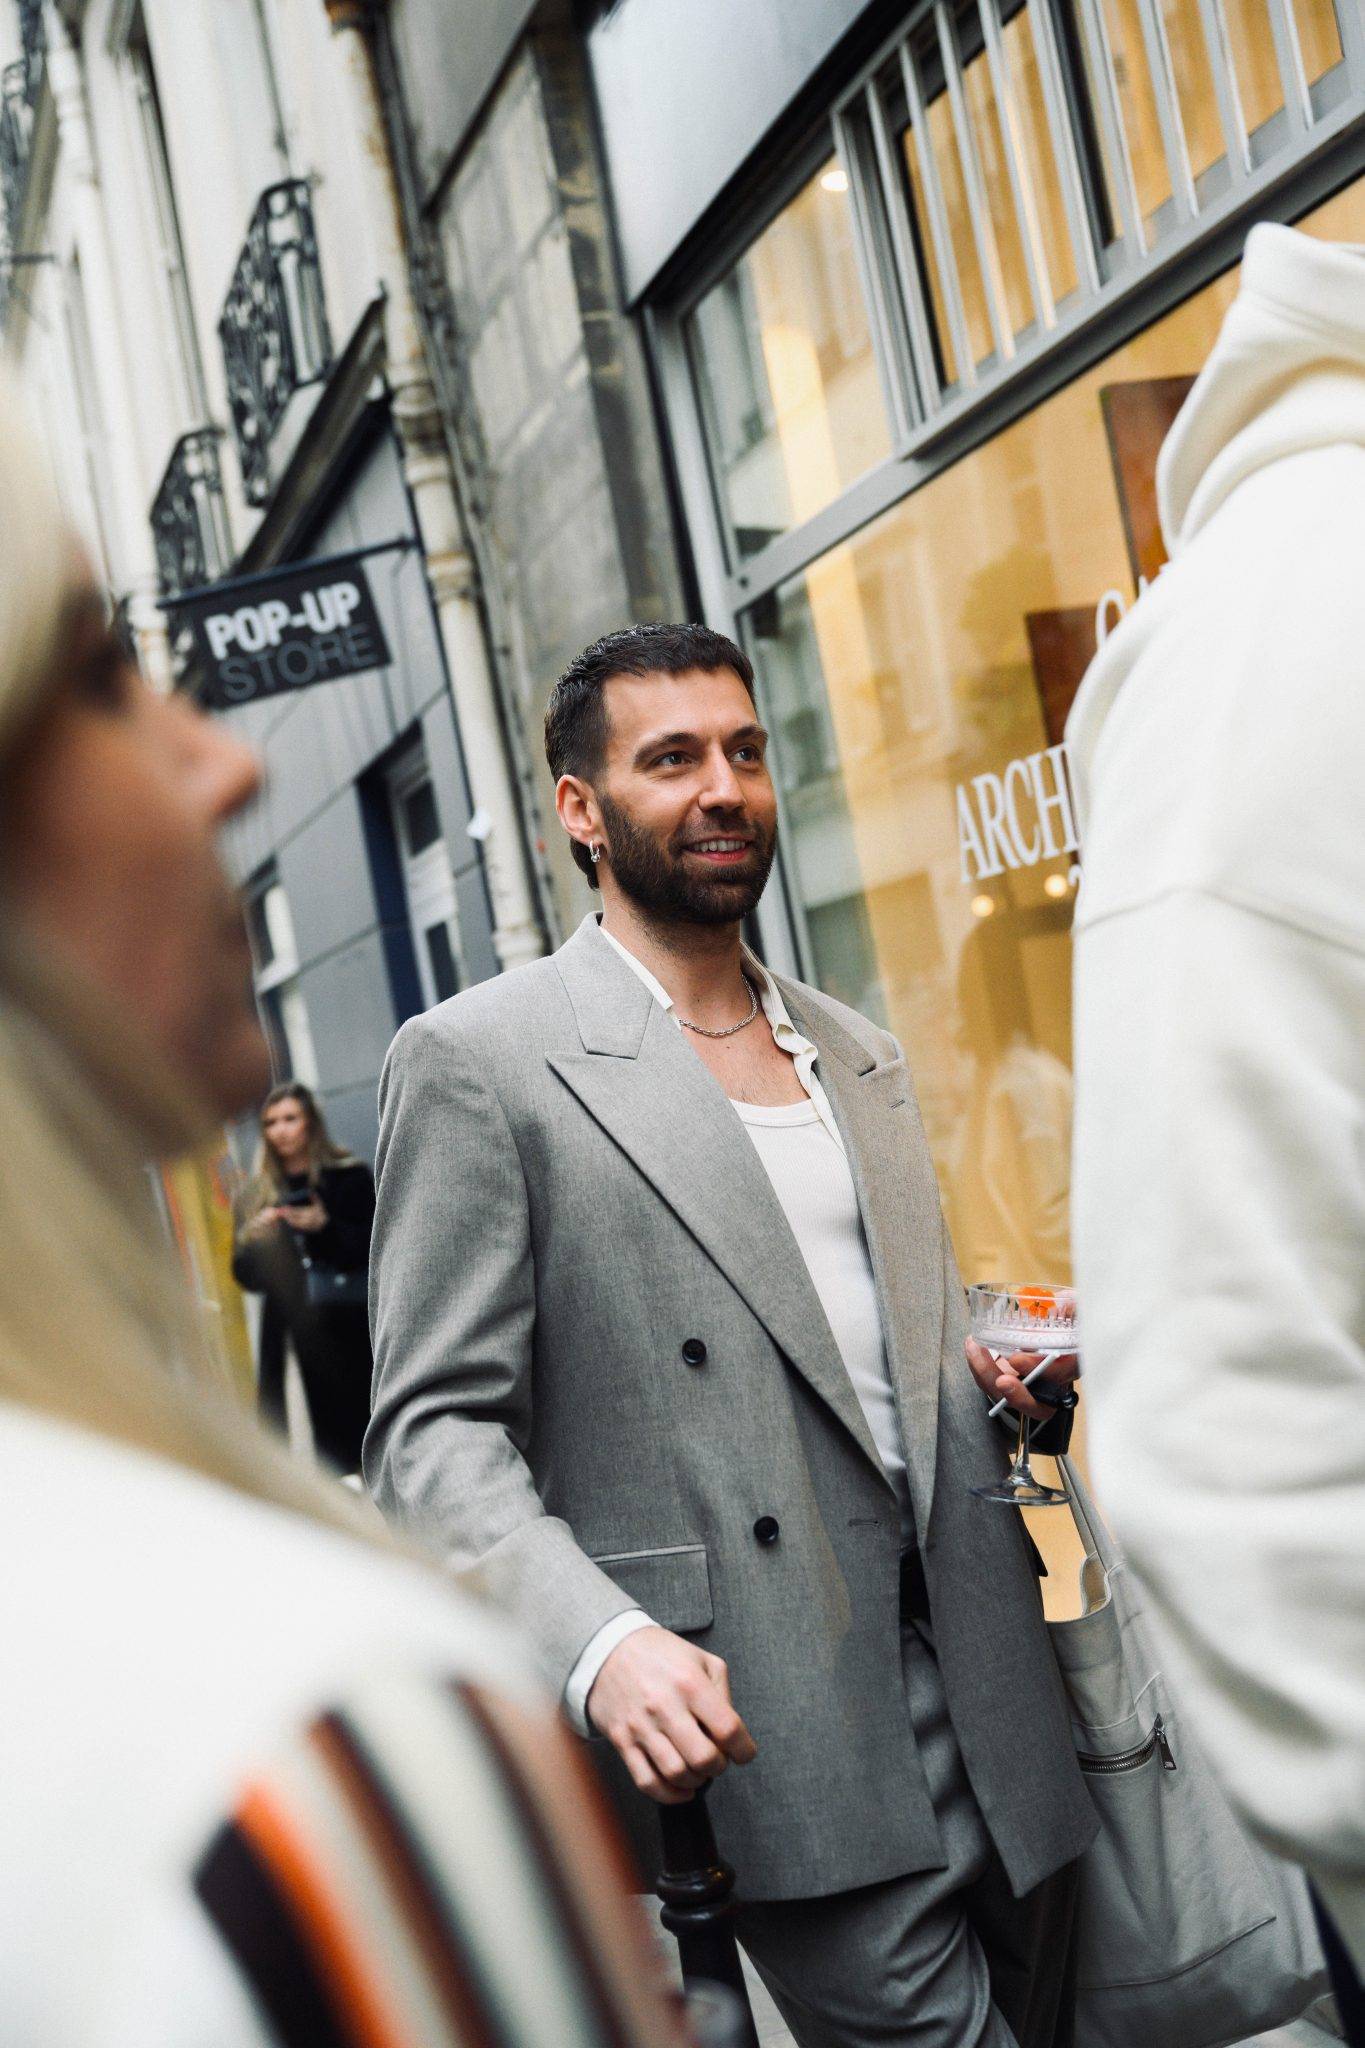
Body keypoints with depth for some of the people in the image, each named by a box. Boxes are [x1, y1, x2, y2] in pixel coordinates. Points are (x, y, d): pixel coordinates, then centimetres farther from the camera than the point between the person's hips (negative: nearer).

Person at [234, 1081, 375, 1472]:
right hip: (294, 1334, 2)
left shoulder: (349, 1177, 3)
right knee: (332, 1439, -4)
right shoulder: (256, 1196, 10)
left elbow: (376, 1251, -4)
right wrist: (251, 1240, -11)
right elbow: (246, 1277, 9)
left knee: (362, 1427, -6)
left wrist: (325, 1227, -19)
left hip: (351, 1332, -2)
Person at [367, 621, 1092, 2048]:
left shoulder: (858, 1055, 17)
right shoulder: (480, 1062, -5)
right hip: (775, 1739, -6)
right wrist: (602, 1643, -25)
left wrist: (1001, 1372, 2)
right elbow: (435, 1432, -9)